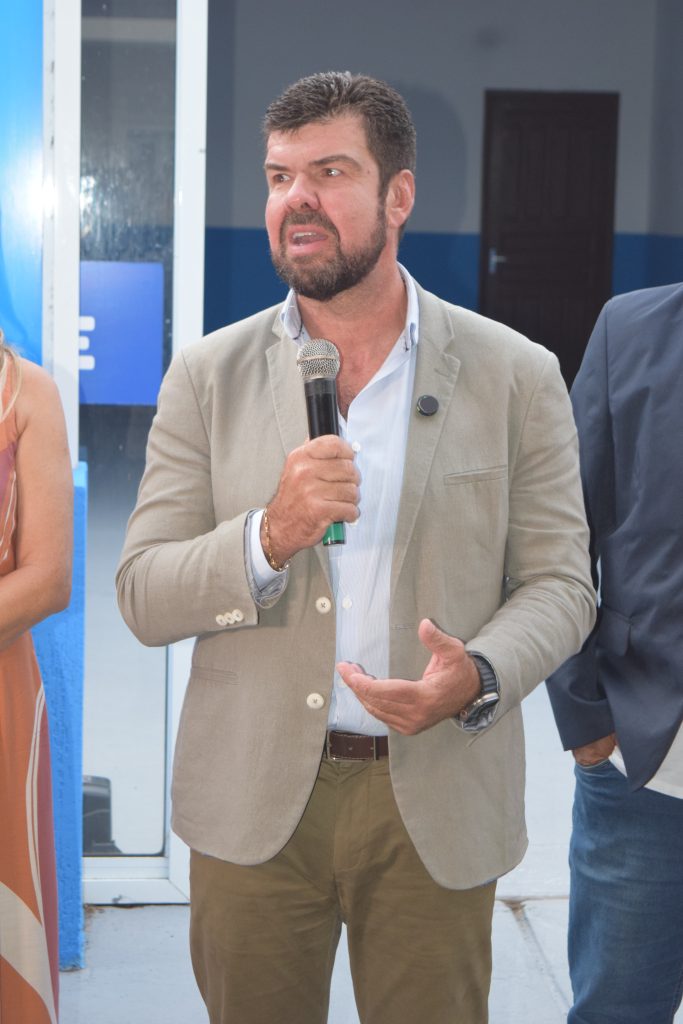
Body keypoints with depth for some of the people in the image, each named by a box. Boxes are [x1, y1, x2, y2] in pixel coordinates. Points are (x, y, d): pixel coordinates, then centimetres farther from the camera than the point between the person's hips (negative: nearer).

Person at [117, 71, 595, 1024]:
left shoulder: (516, 376, -1)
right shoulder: (209, 376, 1)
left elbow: (559, 582, 0)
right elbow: (143, 597, -2)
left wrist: (479, 677, -21)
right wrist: (269, 537, -21)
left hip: (438, 806, 0)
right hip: (254, 802, 1)